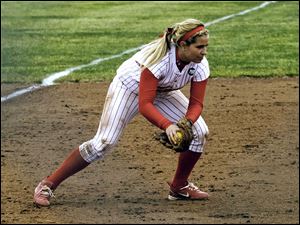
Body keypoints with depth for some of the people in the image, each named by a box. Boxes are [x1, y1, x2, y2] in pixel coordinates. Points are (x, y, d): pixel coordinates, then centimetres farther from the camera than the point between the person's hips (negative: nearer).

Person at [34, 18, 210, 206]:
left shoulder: (200, 65, -24)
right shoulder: (159, 58, -40)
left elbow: (196, 103, -20)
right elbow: (144, 105, -42)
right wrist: (167, 125, -57)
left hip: (162, 92, 6)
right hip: (130, 85, -6)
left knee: (199, 131, -7)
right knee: (104, 143, -15)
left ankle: (180, 186, 13)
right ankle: (48, 185, -7)